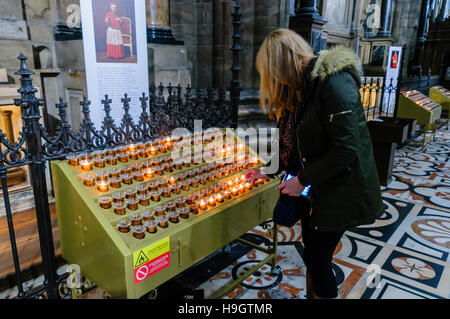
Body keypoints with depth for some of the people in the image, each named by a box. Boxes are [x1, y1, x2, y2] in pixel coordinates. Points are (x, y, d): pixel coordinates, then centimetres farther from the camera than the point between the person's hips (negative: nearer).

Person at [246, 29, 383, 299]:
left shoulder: (334, 81, -22)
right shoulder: (299, 87, 7)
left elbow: (346, 148, -26)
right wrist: (269, 171, 16)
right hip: (313, 186, 8)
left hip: (340, 189, -8)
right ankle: (313, 294, 40)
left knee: (317, 257, 2)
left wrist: (303, 180, -19)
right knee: (311, 248, 19)